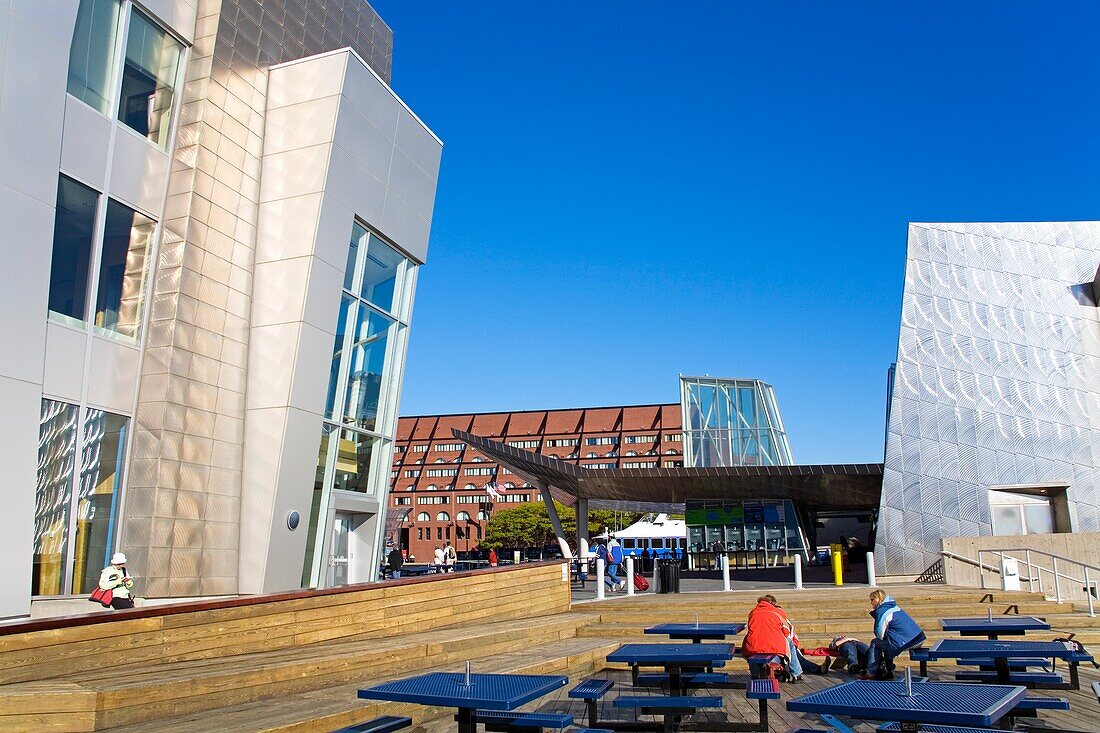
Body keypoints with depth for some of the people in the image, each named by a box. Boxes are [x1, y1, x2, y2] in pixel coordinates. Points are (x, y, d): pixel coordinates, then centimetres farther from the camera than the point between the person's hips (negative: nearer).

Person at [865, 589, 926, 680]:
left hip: (906, 642, -9)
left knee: (875, 643, 7)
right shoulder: (894, 607, 19)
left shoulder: (882, 612, -8)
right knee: (885, 642, 28)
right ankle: (888, 673, 33)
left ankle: (871, 674, 11)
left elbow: (880, 636, -5)